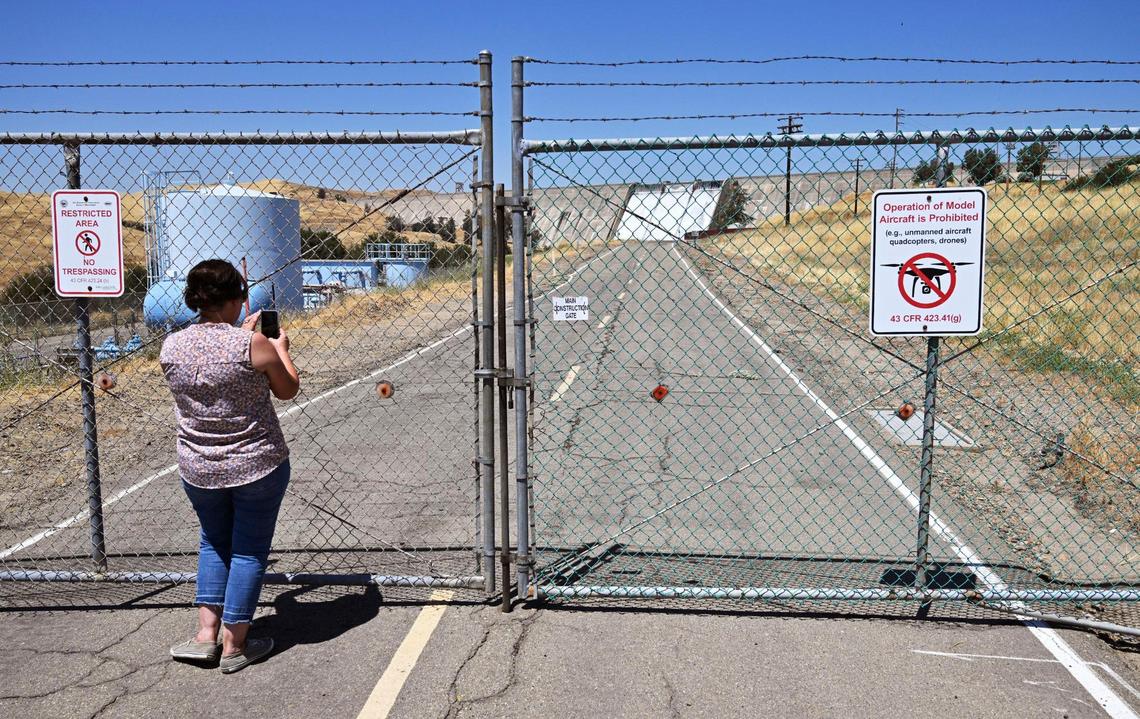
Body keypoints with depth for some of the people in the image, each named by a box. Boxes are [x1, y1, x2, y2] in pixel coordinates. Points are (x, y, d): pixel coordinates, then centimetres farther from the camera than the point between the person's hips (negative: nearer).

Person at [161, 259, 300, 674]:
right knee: (249, 551, 11)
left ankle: (206, 635, 24)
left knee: (214, 543, 25)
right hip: (257, 466, -4)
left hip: (197, 469, 4)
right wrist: (280, 348, 13)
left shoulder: (171, 347, -5)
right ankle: (234, 647, 19)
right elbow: (288, 390, -2)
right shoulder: (253, 344, -18)